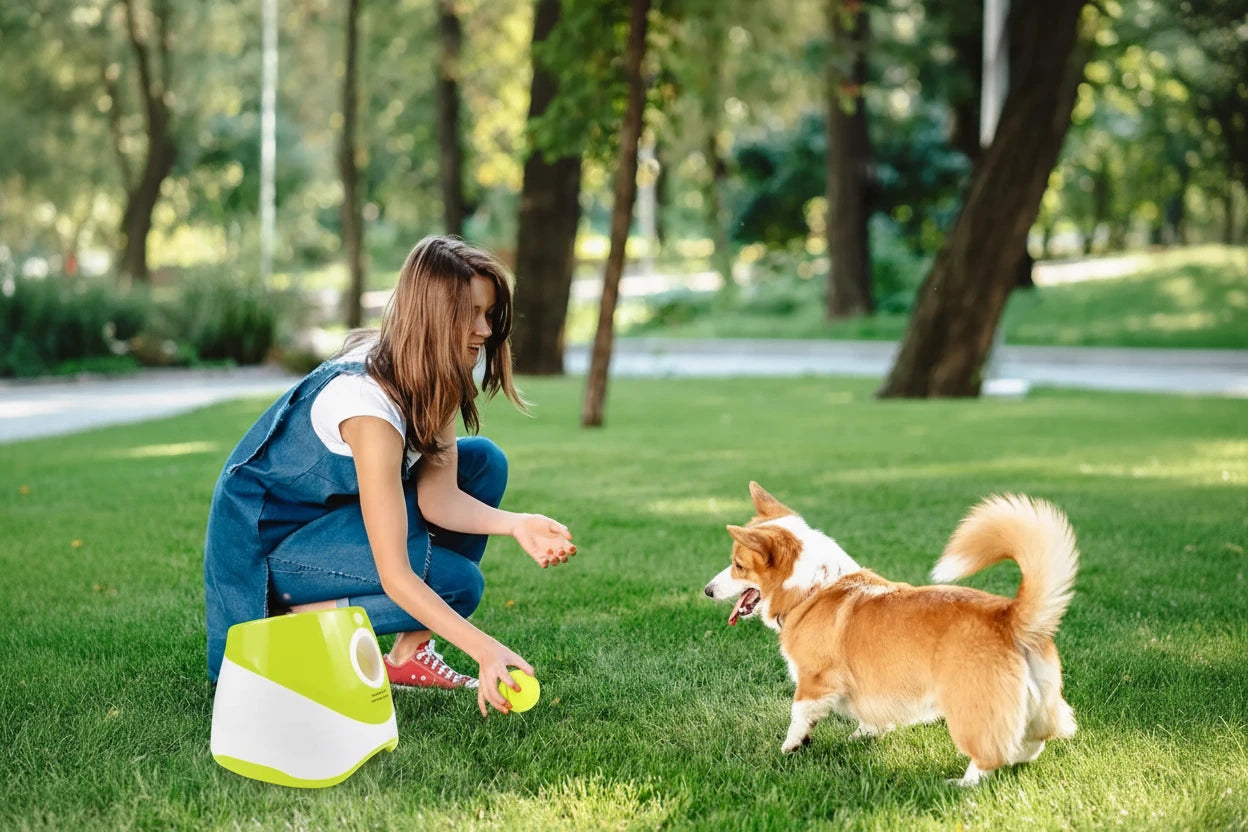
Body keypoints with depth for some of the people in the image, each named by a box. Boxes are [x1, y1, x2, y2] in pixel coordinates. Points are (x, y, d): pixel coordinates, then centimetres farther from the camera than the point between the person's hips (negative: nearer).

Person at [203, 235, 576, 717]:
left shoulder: (428, 378, -7)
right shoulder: (369, 402, -33)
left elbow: (438, 498, -7)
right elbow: (394, 576, -35)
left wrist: (514, 525, -26)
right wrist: (484, 650, -40)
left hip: (334, 508, 9)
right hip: (269, 537, -9)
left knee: (482, 461, -4)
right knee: (457, 582, -21)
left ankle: (410, 653, -2)